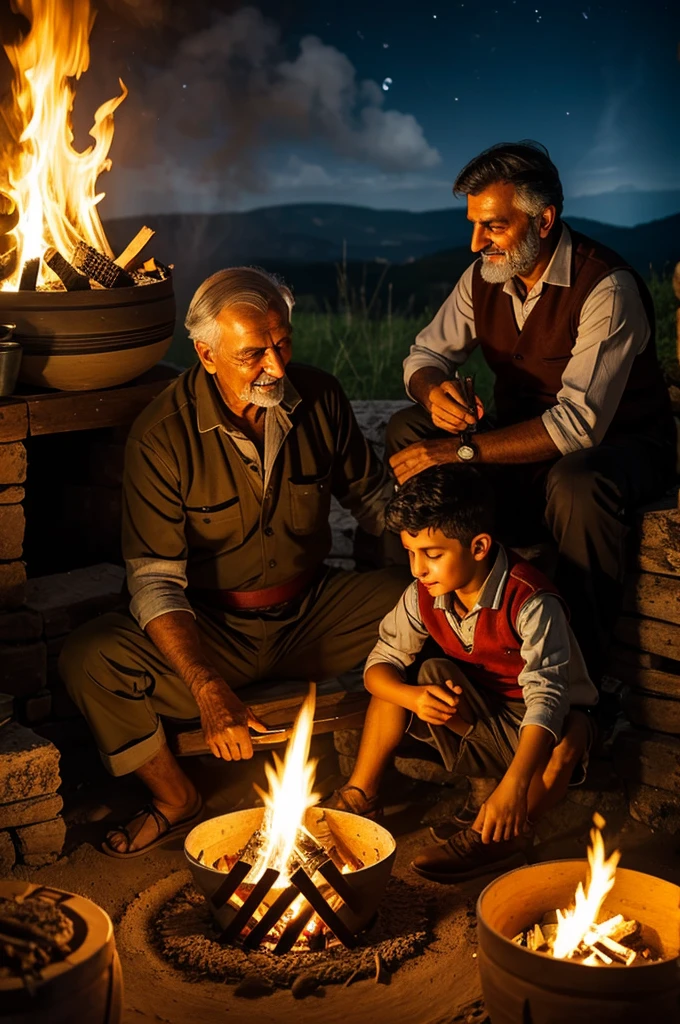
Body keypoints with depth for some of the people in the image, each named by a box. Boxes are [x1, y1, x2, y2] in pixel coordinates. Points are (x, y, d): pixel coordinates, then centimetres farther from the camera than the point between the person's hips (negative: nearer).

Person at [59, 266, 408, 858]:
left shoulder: (320, 399, -4)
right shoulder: (163, 436, -16)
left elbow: (373, 499, 9)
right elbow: (155, 582, -18)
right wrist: (209, 690, -32)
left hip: (312, 613, 3)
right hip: (209, 632, -2)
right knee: (88, 659, -27)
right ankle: (176, 798, -1)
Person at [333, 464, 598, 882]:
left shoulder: (530, 601, -28)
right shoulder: (425, 596, -10)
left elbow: (546, 696, -38)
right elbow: (380, 663, -5)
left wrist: (514, 786, -50)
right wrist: (414, 697, -30)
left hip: (534, 727, -6)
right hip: (479, 718, 6)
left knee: (567, 740, -37)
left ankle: (496, 836, -25)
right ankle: (360, 794, -6)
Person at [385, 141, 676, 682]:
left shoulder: (607, 287, -25)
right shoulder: (484, 277, -3)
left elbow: (580, 423, -33)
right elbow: (425, 354, 7)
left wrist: (462, 450, -37)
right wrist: (434, 391, -20)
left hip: (621, 445, -6)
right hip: (528, 441, 7)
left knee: (577, 483, -41)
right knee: (408, 430, -10)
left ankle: (582, 672, -23)